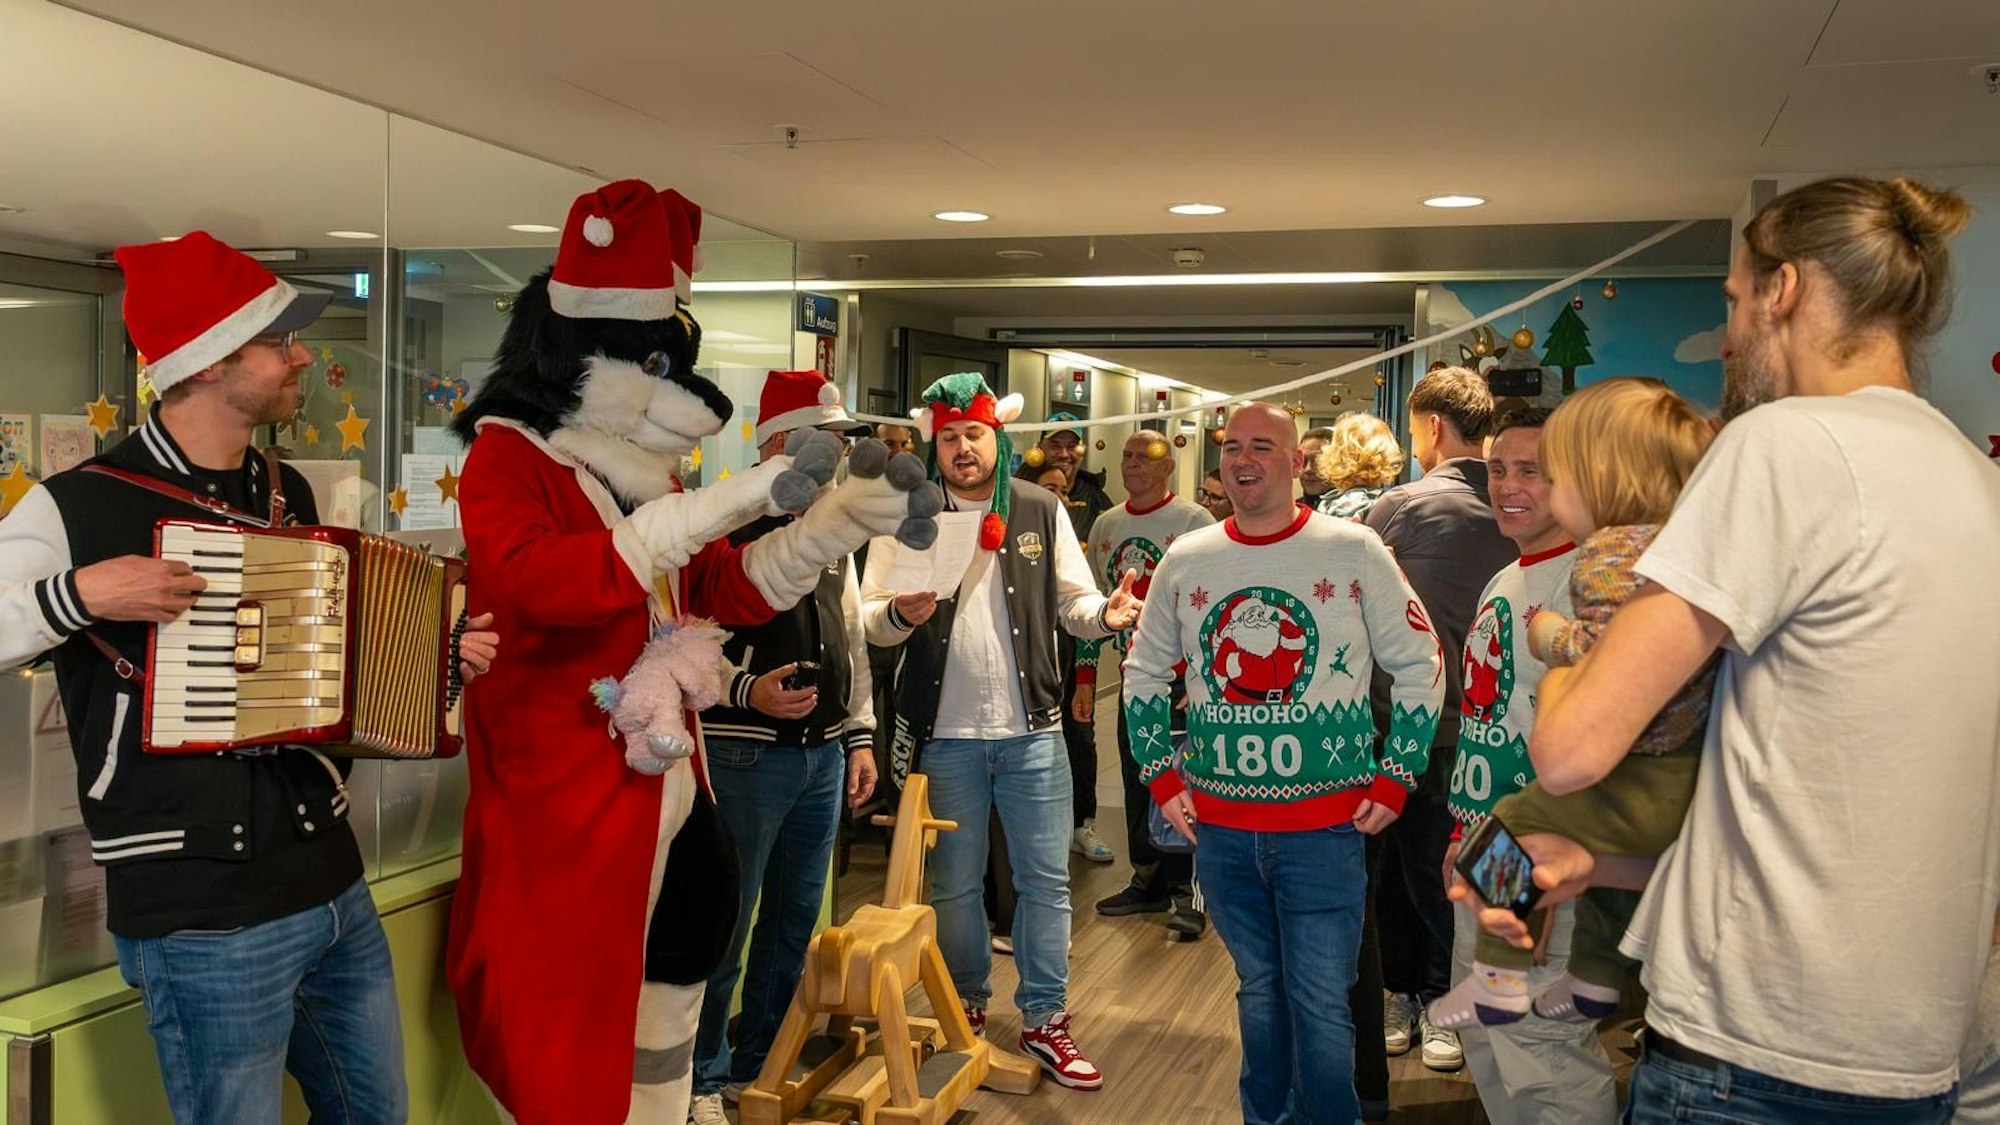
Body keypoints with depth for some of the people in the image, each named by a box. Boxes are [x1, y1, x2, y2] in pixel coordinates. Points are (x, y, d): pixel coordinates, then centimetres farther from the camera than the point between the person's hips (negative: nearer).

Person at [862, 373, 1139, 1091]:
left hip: (1031, 731, 1)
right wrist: (900, 614, -25)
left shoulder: (1041, 511, 3)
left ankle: (1045, 1020, 18)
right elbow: (869, 621, -3)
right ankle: (967, 1007, 30)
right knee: (954, 884, 12)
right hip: (945, 734, -1)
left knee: (1045, 880, 5)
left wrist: (1105, 613, -18)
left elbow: (1071, 602, 4)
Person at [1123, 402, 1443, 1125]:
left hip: (1324, 827, -3)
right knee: (1259, 991, 17)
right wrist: (1161, 776, 9)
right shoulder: (1185, 561, 4)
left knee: (1321, 1005, 0)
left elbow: (1420, 666, 1)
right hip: (1220, 828, 3)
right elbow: (1144, 673, 15)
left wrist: (1393, 780, -3)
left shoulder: (1355, 552, -5)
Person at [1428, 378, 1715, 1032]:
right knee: (1601, 845, 31)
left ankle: (1499, 982, 11)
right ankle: (1595, 981, 44)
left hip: (1642, 781, -10)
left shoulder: (1608, 551, -18)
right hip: (1693, 777, 10)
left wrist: (1552, 637, -11)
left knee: (1511, 826, 3)